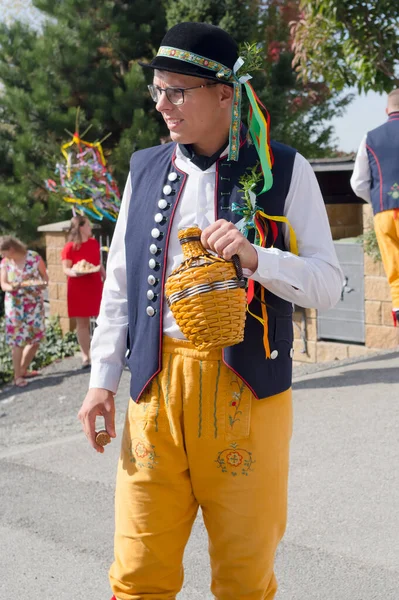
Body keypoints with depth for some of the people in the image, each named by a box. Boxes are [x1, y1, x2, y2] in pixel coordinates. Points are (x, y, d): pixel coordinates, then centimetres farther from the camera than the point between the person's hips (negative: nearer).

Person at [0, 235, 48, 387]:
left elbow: (45, 276, 2)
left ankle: (23, 370, 24)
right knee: (18, 340, -4)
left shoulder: (34, 257, -8)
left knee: (35, 339, 5)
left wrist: (43, 283, -20)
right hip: (15, 305, -1)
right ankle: (17, 376, 3)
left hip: (35, 303, 1)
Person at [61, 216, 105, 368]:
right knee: (82, 322, 0)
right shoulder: (70, 247, -8)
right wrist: (74, 272, -30)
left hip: (96, 287, 5)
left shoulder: (94, 243, 10)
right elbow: (65, 269, -9)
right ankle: (85, 357, 7)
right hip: (78, 289, -5)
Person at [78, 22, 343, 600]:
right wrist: (102, 379, 10)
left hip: (247, 387, -2)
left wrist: (255, 257, -19)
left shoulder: (284, 171, 1)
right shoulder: (145, 169, 12)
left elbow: (328, 283, -1)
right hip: (156, 383, 3)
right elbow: (120, 281, 16)